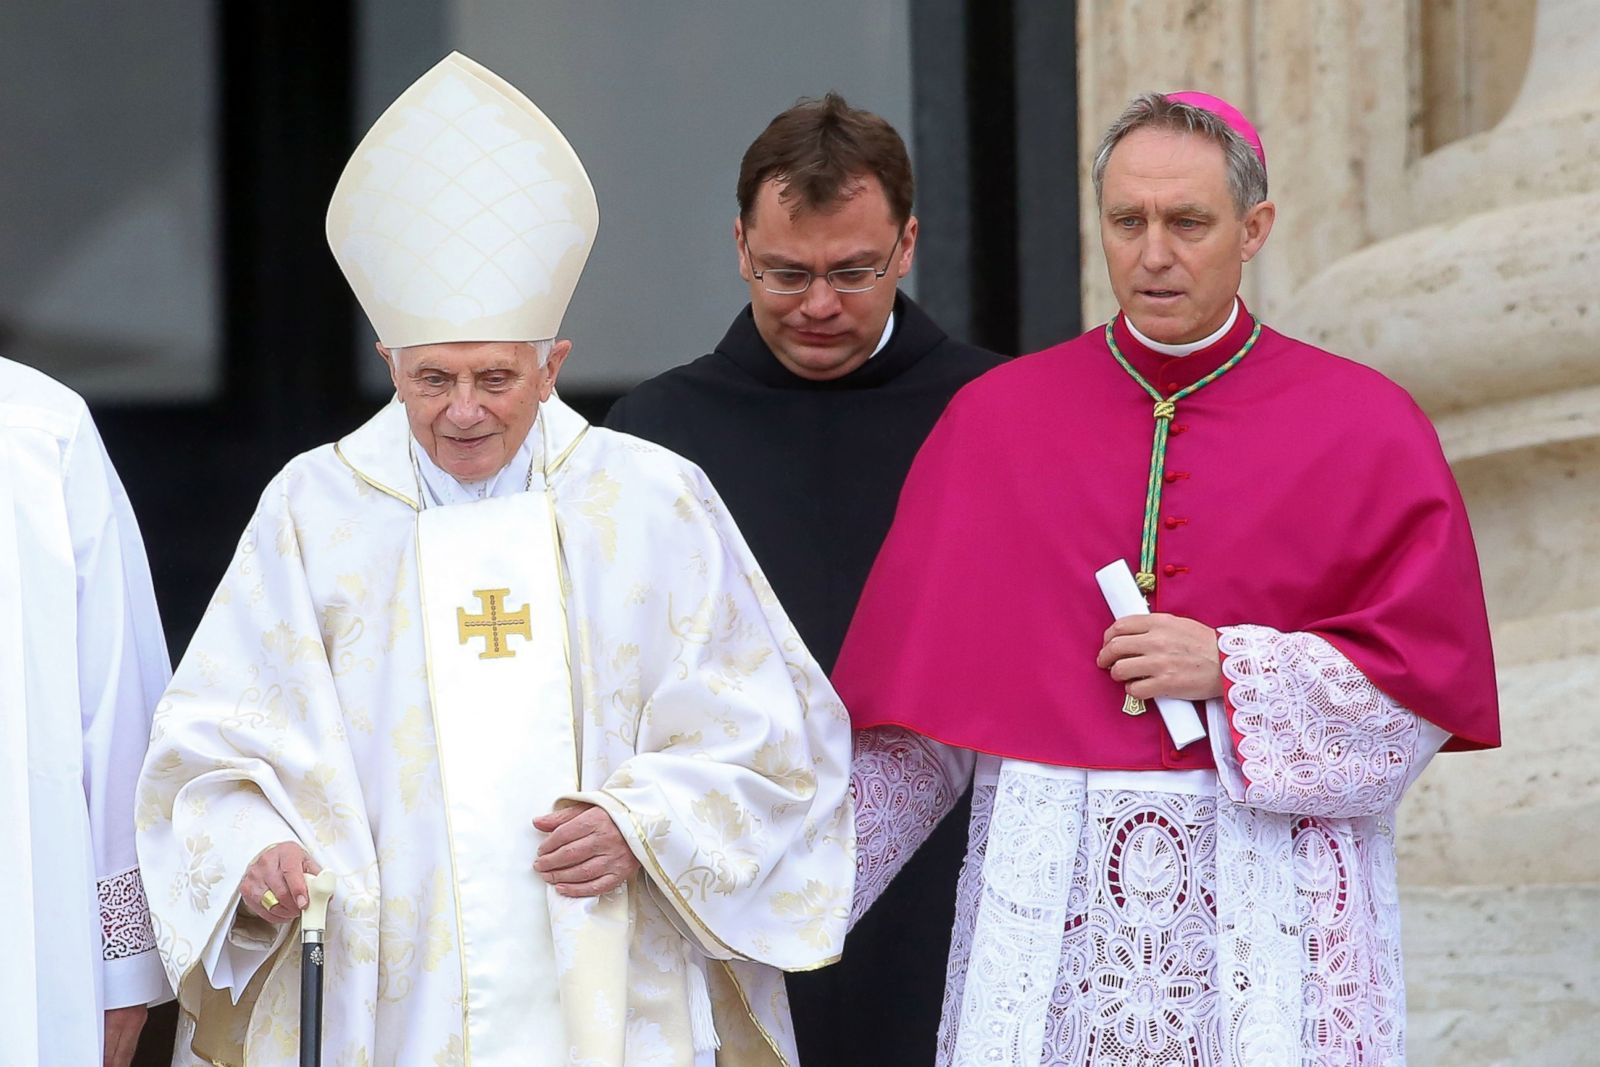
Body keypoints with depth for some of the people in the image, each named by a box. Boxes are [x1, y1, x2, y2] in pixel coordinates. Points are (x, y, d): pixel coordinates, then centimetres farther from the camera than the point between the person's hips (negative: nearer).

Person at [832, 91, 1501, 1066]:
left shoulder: (1364, 428, 3)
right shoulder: (997, 420, 8)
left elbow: (1429, 681, -1)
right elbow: (918, 696, 8)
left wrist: (1230, 669, -11)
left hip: (1270, 902, -1)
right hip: (1052, 899, 1)